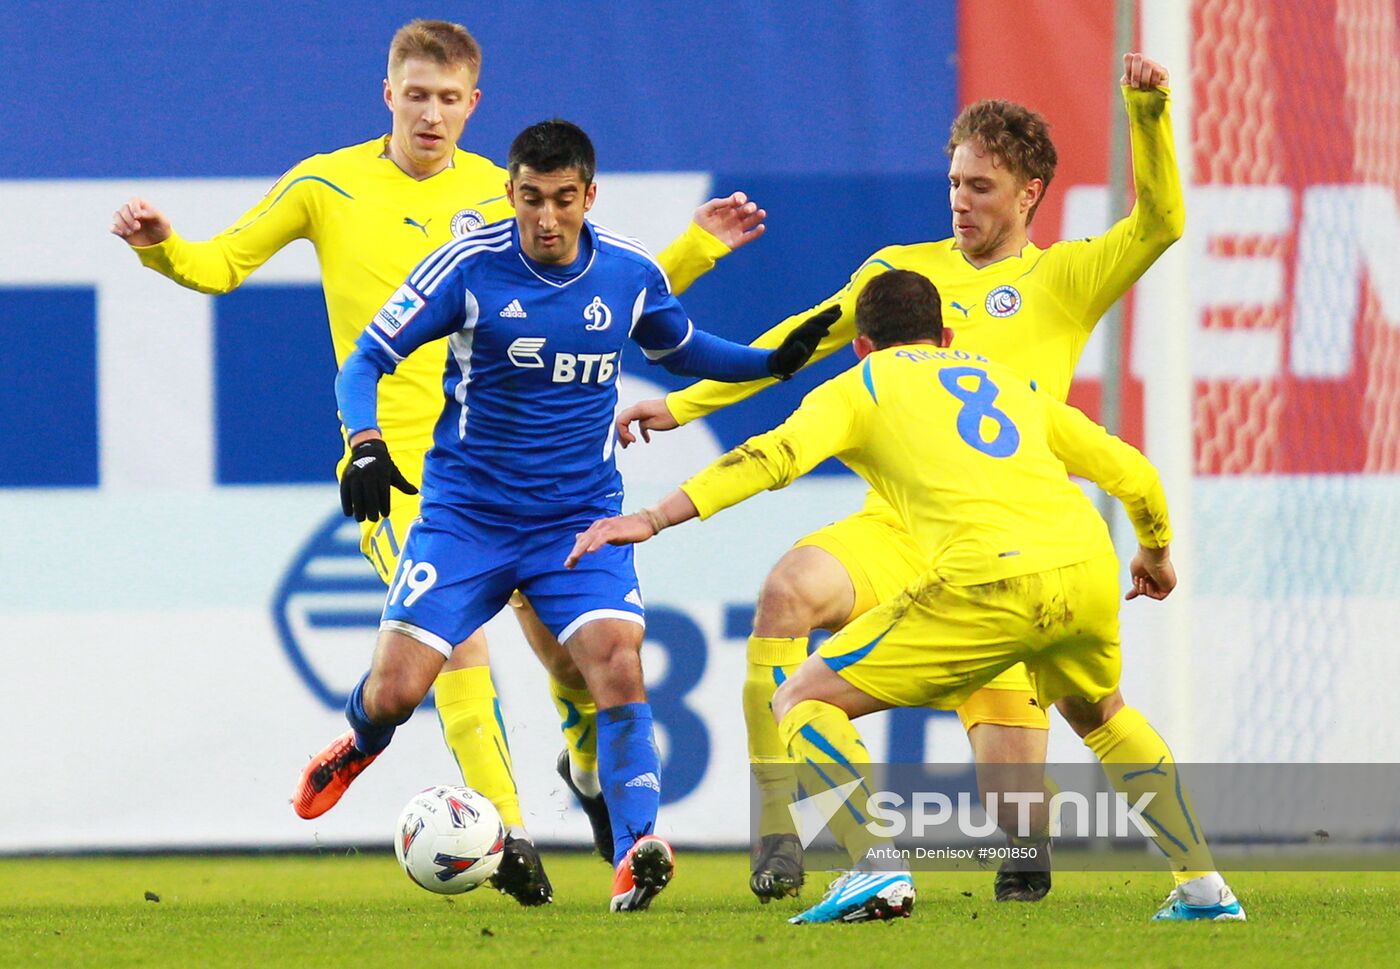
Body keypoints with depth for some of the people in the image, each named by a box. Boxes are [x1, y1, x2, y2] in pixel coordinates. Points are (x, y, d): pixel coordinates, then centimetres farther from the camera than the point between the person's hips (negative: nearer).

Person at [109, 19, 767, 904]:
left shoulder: (506, 197, 8)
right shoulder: (327, 186, 4)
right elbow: (219, 265, 7)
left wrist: (698, 248, 2)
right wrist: (162, 248, -14)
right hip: (398, 459, -2)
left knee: (567, 644, 0)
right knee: (459, 639, -20)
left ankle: (592, 768, 31)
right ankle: (507, 832, -14)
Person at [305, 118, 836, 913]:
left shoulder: (631, 273, -1)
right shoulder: (470, 266, -11)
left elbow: (679, 349, 21)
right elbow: (366, 361, -8)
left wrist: (771, 362, 6)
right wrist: (366, 446, -26)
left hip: (582, 515, 1)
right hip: (467, 512, -1)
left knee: (619, 666, -23)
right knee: (396, 690, -5)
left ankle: (636, 854, -27)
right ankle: (359, 746, 32)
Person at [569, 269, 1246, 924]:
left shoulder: (860, 385, 17)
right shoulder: (1007, 380, 32)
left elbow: (775, 455, -2)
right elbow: (1132, 473, 32)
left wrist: (652, 520, -5)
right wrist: (1156, 551, 52)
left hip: (994, 580, -6)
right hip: (1090, 569, 6)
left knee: (803, 701, 5)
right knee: (1102, 713, 37)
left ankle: (877, 869, -15)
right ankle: (1202, 884, 31)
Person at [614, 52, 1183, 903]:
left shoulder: (1062, 280, 7)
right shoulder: (903, 269, 15)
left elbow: (1159, 224, -7)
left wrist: (1148, 111, -21)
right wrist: (682, 405, 14)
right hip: (895, 531, 2)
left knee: (1013, 792, -9)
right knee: (789, 592, -33)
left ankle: (1024, 852, 28)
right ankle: (775, 823, -30)